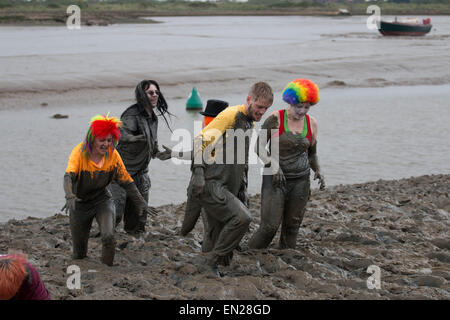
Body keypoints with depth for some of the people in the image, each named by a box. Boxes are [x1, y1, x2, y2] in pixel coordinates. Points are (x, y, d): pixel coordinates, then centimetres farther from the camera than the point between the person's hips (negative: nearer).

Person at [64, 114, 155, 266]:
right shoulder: (79, 153, -23)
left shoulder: (113, 155, -12)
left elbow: (126, 181, -4)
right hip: (80, 203, -1)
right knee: (79, 249, 7)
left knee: (108, 236, -23)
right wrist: (70, 196, -57)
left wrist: (141, 203, -11)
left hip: (102, 200, 2)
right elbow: (68, 176, -38)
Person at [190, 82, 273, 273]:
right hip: (210, 184, -9)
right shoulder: (231, 115, -9)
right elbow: (201, 140, -14)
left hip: (226, 189, 9)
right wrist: (198, 171, -21)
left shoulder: (250, 122, 19)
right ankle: (212, 261, -13)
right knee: (241, 217, -24)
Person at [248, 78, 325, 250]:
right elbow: (258, 147, -5)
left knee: (292, 227, 6)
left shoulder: (311, 123, 3)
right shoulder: (275, 119, -9)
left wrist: (318, 171, -4)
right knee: (270, 227, -9)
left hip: (300, 181, 4)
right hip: (275, 179, -4)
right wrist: (273, 164, -22)